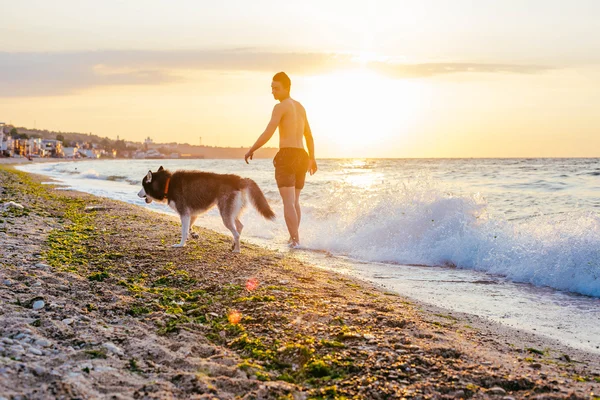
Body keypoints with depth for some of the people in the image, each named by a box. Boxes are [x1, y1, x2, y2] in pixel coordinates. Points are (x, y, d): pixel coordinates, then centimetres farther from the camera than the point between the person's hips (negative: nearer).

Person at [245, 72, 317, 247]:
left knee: (288, 202, -10)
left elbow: (268, 134, -15)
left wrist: (251, 150, -4)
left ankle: (295, 241, -18)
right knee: (295, 201, 20)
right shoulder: (300, 107, 19)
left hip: (286, 157, -8)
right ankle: (294, 237, 29)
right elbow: (309, 136, 26)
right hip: (301, 157, 8)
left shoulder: (280, 107, -7)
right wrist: (312, 159, 34)